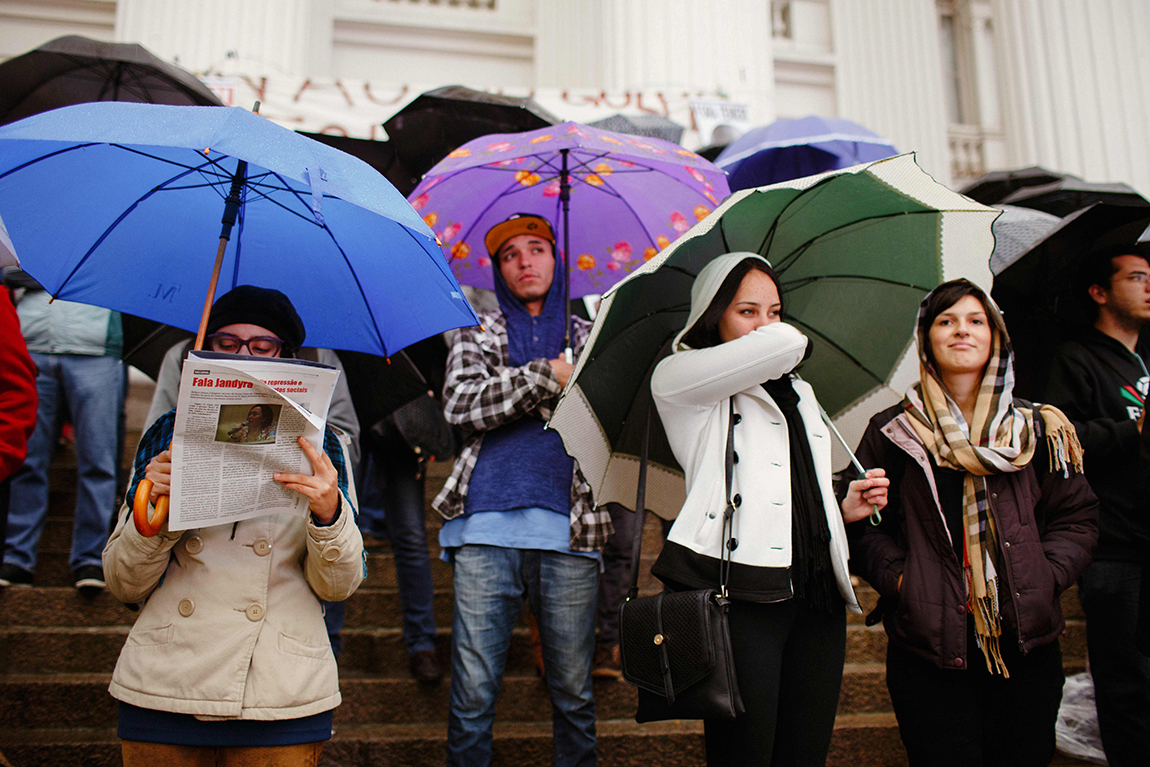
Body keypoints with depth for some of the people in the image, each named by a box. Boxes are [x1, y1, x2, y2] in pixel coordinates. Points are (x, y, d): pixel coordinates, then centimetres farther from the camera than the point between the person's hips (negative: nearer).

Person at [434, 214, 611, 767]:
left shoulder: (587, 339, 19)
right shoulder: (479, 334, 15)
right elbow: (459, 405, -3)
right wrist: (547, 376, -7)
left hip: (569, 531, 1)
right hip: (488, 528, -1)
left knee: (573, 692, 7)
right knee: (472, 693, 1)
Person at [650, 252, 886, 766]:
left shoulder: (799, 394, 25)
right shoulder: (677, 379, 1)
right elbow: (784, 344, -14)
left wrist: (847, 507, 13)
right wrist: (782, 340, 9)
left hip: (817, 598, 7)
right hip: (741, 593, -6)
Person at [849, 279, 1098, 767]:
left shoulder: (1037, 429, 8)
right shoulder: (893, 432, 2)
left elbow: (1077, 517, 9)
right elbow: (861, 524, 2)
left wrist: (1045, 577, -5)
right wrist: (899, 578, -11)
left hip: (1026, 640, 2)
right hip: (929, 641, -2)